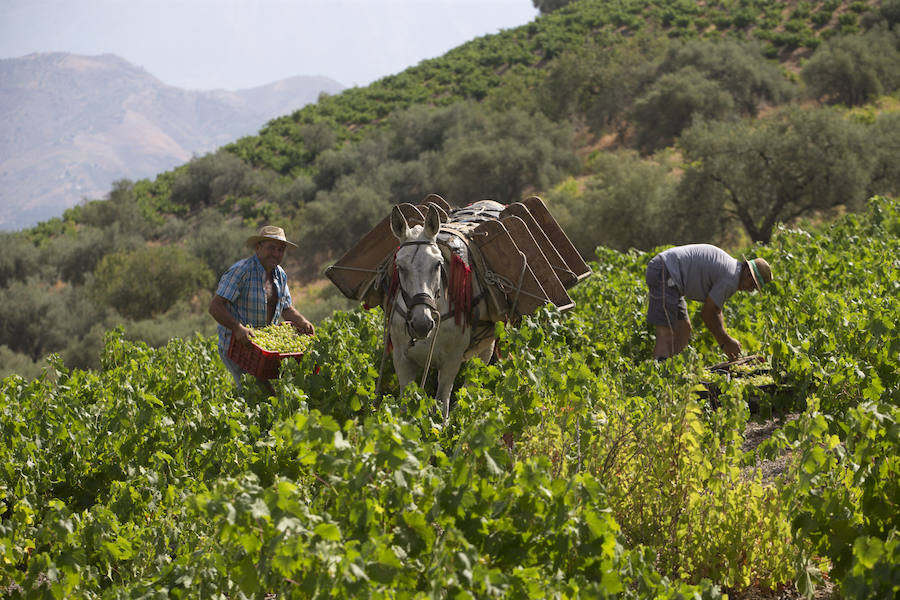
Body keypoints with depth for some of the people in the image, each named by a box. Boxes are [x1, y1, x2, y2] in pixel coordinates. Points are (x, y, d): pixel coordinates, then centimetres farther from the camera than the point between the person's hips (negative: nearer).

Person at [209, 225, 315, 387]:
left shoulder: (280, 275, 9)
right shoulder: (240, 271, -16)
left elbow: (287, 309, 21)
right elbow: (215, 306, -21)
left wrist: (303, 322, 0)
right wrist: (238, 328, -33)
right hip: (235, 345, -7)